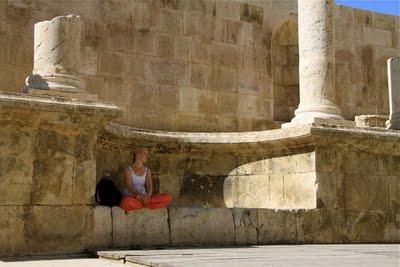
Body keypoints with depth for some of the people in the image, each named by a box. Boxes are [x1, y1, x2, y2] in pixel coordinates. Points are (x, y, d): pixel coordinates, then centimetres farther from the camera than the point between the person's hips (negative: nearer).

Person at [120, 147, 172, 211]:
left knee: (167, 197, -17)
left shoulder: (147, 170, 15)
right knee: (127, 202, -43)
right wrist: (139, 195, -31)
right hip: (131, 197, -5)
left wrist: (148, 195, -24)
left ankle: (143, 203, -22)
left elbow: (149, 185, -1)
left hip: (144, 197, 5)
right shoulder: (128, 169, 1)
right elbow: (129, 186, -13)